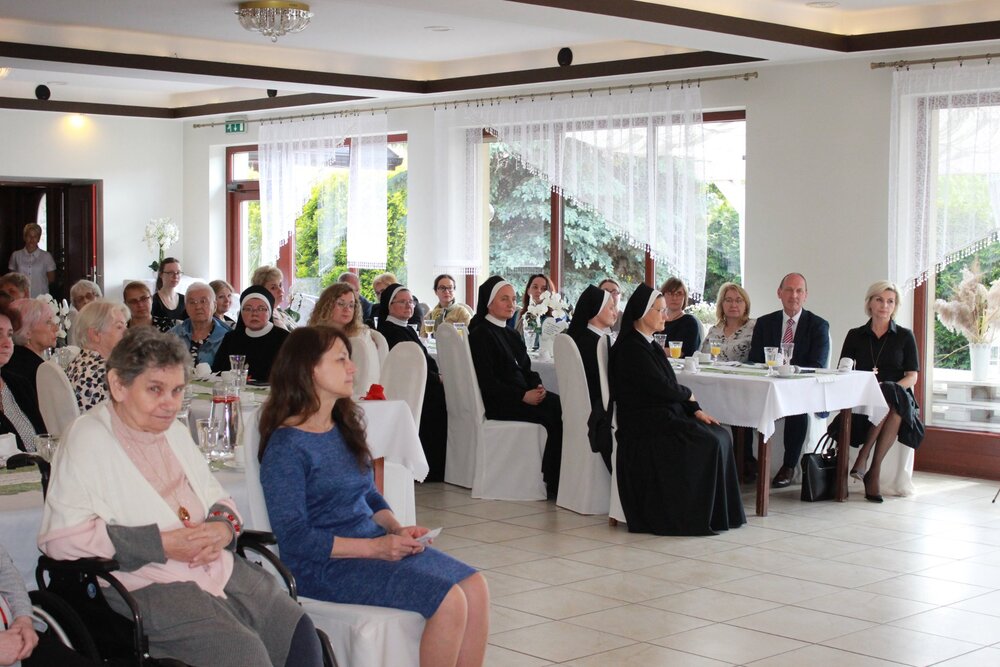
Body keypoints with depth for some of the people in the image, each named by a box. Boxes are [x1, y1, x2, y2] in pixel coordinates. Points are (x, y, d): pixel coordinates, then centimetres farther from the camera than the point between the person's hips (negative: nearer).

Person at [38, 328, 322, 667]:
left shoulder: (175, 431, 18)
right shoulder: (88, 439, -5)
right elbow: (61, 536, -14)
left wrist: (224, 526, -1)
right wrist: (161, 544, -17)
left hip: (222, 571, 7)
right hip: (148, 585, -7)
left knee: (301, 634, -13)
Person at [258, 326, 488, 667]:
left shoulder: (345, 426, 13)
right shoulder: (287, 445, -13)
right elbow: (294, 537, -16)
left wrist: (398, 529, -1)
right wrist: (375, 547, -19)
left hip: (375, 545, 8)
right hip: (324, 565, -8)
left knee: (475, 588, -10)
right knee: (448, 601, -23)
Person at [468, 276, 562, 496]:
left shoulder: (512, 336, 23)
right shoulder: (481, 335, -2)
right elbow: (486, 381, -10)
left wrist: (537, 387, -4)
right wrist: (523, 396, -19)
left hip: (523, 396, 7)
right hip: (500, 404, -7)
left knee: (563, 407, -21)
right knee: (554, 415, -27)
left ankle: (558, 481, -25)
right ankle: (553, 484, -21)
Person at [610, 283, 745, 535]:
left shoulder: (650, 345, 18)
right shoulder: (632, 347, -13)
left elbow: (669, 385, 16)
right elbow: (660, 387, -18)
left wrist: (695, 410, 2)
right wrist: (688, 395, 1)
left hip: (665, 416, 10)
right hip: (645, 424, -10)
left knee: (720, 434, -4)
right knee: (709, 442, -19)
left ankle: (718, 513, -3)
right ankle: (703, 516, -10)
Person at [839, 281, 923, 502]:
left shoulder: (905, 336, 12)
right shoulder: (856, 336, 15)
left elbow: (912, 377, 5)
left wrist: (890, 387, -16)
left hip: (900, 398, 0)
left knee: (892, 403, -38)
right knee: (890, 404, -36)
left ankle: (864, 457, -34)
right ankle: (874, 473, -33)